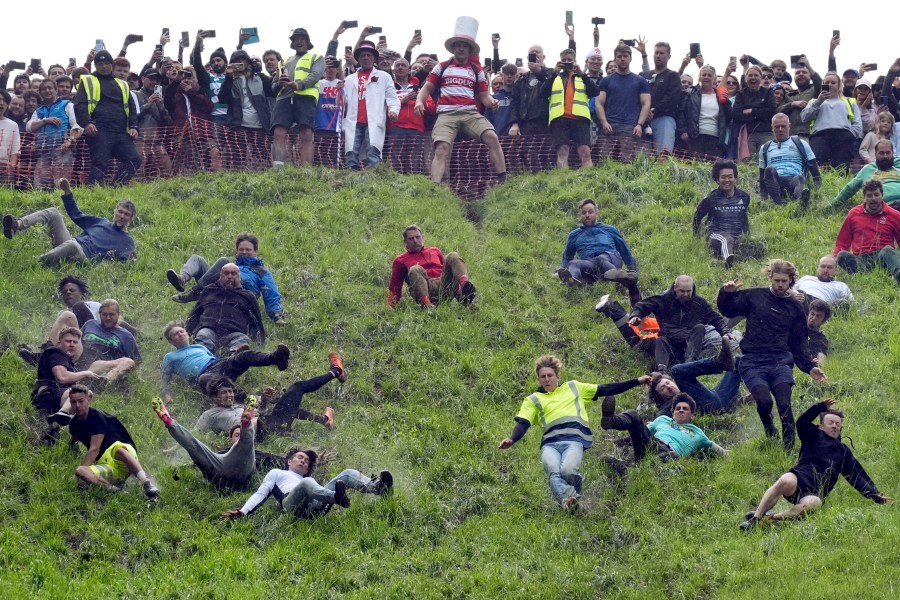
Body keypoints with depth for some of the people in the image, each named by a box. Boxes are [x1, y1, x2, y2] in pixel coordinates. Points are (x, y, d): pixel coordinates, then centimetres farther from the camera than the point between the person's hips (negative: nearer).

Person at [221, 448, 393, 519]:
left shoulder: (309, 479, 43)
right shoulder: (276, 473, 36)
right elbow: (261, 494, 22)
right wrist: (243, 511, 6)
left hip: (316, 505, 4)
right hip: (292, 503, -4)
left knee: (348, 474, -9)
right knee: (307, 483, -38)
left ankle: (374, 487, -40)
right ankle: (337, 497, -66)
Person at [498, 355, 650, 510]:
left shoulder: (574, 388, 28)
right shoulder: (533, 400, 25)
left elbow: (606, 390, 28)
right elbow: (522, 424, 11)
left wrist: (637, 381, 24)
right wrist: (511, 440, -12)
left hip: (574, 440, -1)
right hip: (549, 443, 1)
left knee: (568, 471, -33)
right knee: (554, 473, -33)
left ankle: (574, 501, -12)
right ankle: (568, 500, -54)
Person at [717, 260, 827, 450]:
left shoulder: (796, 308, 18)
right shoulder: (754, 296, 12)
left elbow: (799, 344, 20)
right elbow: (727, 310, 17)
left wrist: (809, 367, 6)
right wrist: (726, 293, -4)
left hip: (780, 362, 1)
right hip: (753, 363, -1)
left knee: (784, 405, -21)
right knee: (764, 401, -24)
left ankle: (789, 448, -7)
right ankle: (769, 431, 7)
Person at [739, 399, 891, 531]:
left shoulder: (843, 450, 31)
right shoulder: (815, 436, 22)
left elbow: (858, 476, 27)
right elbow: (802, 423, 1)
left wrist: (875, 495, 16)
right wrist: (821, 407, -5)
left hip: (815, 493, 2)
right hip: (799, 479, -2)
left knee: (812, 504, -38)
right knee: (785, 482, -41)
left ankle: (771, 518, -32)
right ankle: (755, 518, -35)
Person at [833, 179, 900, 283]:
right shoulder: (854, 213, 18)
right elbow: (842, 242, 23)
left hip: (883, 256, -2)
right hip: (861, 259, 2)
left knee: (888, 250, -36)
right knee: (842, 255, -28)